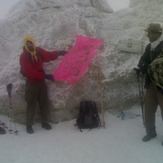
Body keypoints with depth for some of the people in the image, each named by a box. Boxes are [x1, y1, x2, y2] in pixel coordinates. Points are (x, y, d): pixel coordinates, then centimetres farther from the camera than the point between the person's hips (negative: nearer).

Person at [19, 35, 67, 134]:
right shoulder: (23, 57, -14)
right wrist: (45, 76, -25)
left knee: (44, 102, 9)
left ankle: (45, 122, 22)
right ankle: (29, 125, 14)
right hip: (31, 83, -5)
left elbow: (48, 55, 16)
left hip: (41, 81, 5)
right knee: (31, 104, 2)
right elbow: (30, 72, -22)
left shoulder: (39, 51, 3)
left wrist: (59, 53, 0)